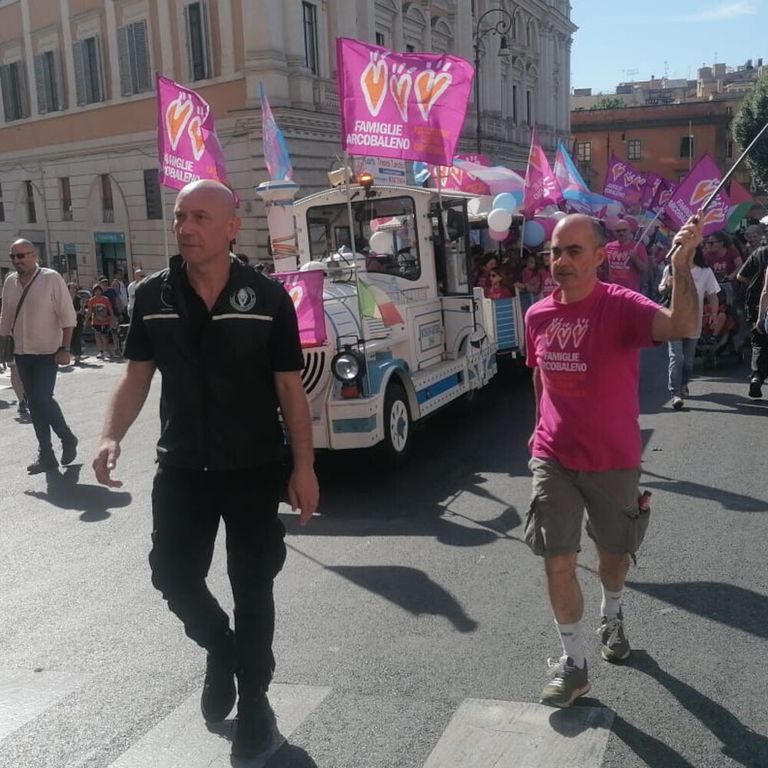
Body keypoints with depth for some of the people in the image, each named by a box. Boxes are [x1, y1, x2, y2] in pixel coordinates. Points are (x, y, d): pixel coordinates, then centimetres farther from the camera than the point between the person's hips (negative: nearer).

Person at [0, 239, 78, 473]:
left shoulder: (51, 278, -10)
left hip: (48, 352, -6)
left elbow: (67, 317, -11)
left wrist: (64, 349, -15)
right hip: (21, 353, 6)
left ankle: (67, 438, 12)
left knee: (42, 399, -13)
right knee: (34, 403, 8)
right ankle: (45, 455, 17)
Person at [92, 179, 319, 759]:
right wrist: (112, 436, -12)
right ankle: (219, 647, 41)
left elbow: (290, 388, -6)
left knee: (252, 588, 9)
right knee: (173, 574, 9)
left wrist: (303, 465, -8)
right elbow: (137, 377, 4)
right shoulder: (153, 296, -1)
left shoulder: (268, 298, -9)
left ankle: (254, 698, 29)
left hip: (254, 470, -2)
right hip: (180, 467, 3)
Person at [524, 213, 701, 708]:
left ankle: (612, 615, 51)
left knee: (614, 550, 20)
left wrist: (682, 267, -51)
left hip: (614, 461, -2)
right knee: (558, 561, -2)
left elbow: (683, 327, -38)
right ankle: (574, 664, 16)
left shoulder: (622, 307, -18)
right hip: (553, 460, 2)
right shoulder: (537, 315, -3)